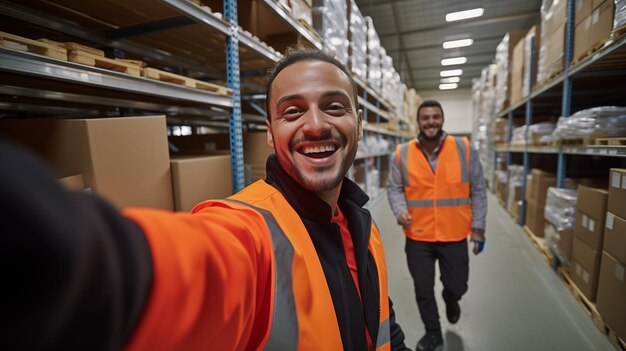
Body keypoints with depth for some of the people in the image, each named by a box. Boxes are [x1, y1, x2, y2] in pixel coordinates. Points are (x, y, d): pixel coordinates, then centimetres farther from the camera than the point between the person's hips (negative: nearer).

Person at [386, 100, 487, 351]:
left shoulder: (464, 149, -6)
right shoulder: (402, 154, -7)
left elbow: (478, 191, 0)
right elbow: (394, 188, 2)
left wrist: (478, 227, 0)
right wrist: (400, 210, -17)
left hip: (455, 235, 0)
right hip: (418, 237, 0)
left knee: (457, 287, 15)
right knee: (423, 290, 14)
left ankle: (450, 301, 55)